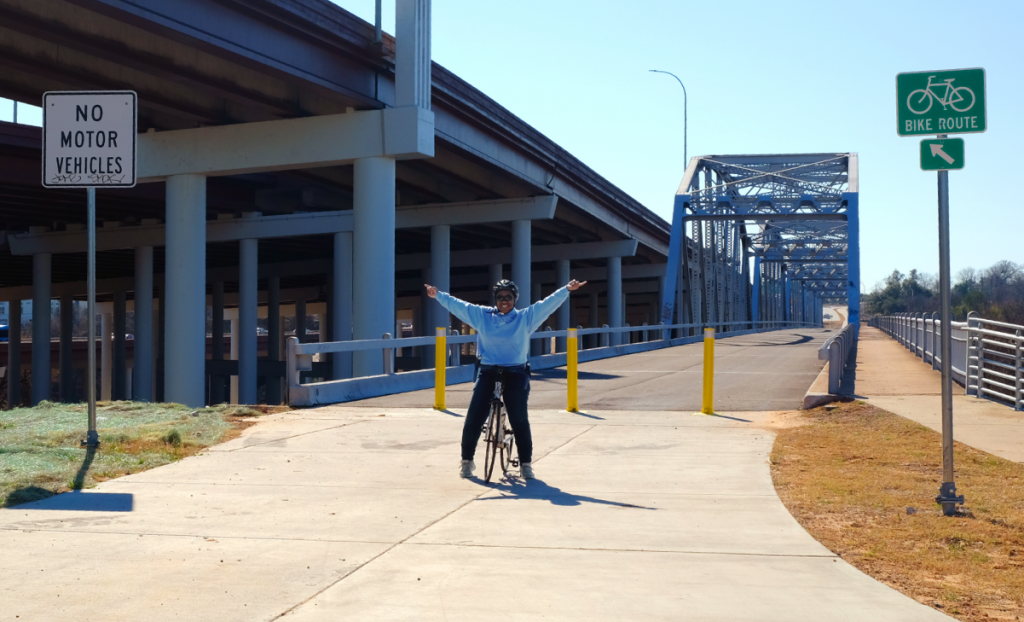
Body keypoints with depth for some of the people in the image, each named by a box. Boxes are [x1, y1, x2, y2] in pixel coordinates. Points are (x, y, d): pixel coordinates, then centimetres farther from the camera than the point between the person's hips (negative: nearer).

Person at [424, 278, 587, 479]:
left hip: (515, 374, -1)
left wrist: (567, 290, -14)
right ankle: (467, 461, 13)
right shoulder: (482, 315, 8)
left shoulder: (526, 317, 3)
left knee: (519, 420, -6)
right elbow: (457, 305, 11)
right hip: (487, 372, 2)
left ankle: (526, 463, 8)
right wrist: (438, 295, 7)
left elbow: (549, 303, -4)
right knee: (473, 419, -3)